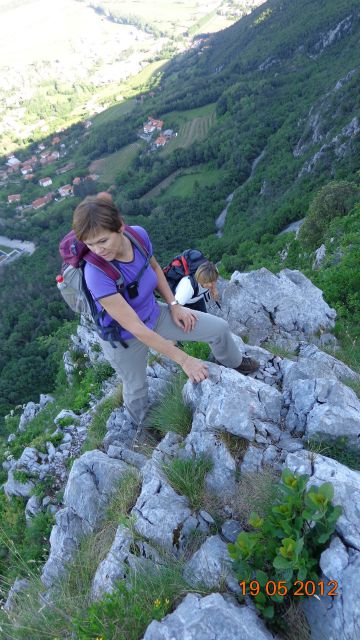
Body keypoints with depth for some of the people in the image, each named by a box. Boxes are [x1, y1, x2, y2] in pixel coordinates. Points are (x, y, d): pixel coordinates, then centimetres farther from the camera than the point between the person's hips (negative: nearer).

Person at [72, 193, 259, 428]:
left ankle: (233, 363, 40)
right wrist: (184, 360, -29)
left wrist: (174, 305, -4)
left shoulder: (139, 234, -22)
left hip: (155, 314, 5)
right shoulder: (97, 273, -37)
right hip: (126, 340, -4)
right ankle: (144, 427, 56)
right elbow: (135, 328, -33)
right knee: (137, 390, 19)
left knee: (220, 328, 6)